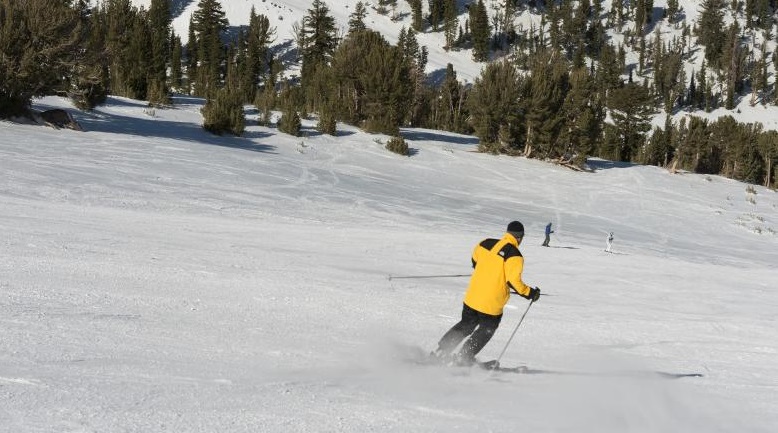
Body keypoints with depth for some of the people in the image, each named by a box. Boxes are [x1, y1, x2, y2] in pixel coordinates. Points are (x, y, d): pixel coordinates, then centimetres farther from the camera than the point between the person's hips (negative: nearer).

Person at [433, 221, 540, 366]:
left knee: (466, 324, 25)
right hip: (492, 304, -6)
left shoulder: (486, 243, 2)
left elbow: (475, 261, 19)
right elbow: (513, 281, -20)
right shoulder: (514, 255, -17)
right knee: (486, 330, 20)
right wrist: (530, 293, -7)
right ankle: (464, 357, 19)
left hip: (472, 295, 6)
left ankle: (440, 352, 22)